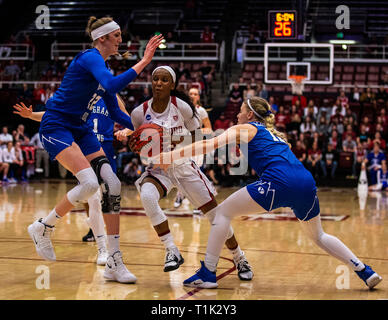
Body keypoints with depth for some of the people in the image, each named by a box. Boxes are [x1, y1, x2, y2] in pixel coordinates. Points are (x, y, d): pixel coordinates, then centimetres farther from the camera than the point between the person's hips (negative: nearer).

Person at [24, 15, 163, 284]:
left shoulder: (104, 67, 14)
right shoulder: (90, 57, -14)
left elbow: (115, 113, 19)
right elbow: (112, 85, -34)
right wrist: (143, 63, -32)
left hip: (80, 130, 9)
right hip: (56, 127, -9)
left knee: (112, 184, -6)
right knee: (89, 183, -26)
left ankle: (114, 263, -3)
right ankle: (43, 228, 0)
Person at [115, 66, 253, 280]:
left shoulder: (181, 106, -12)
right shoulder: (140, 113, -9)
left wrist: (178, 141, -20)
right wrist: (134, 144, -18)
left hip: (184, 166, 0)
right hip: (158, 168, 1)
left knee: (214, 213, 0)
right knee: (146, 196, -33)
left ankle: (239, 259, 23)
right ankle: (172, 252, -21)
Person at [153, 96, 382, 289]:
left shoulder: (245, 129, 14)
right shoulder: (272, 133, 35)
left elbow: (210, 145, 3)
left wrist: (171, 156, 3)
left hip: (279, 182, -7)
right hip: (306, 182, 7)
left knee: (223, 212, 7)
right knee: (319, 236, 28)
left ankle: (208, 273, 4)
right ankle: (365, 271, 20)